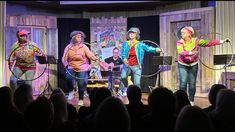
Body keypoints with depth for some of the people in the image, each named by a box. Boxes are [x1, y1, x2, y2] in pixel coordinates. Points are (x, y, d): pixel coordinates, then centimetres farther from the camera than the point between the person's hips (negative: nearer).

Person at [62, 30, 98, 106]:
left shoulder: (84, 47, -3)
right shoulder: (68, 47, 1)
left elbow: (90, 55, -13)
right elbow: (64, 58, 3)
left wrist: (96, 58, -32)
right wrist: (66, 64, -14)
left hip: (82, 68, -1)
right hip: (71, 67, 1)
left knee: (81, 84, -4)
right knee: (68, 78, -27)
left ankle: (81, 100, 17)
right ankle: (71, 91, 2)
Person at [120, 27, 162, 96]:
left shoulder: (140, 44, 0)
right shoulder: (125, 44, 6)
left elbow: (148, 48, -11)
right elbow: (123, 53, 1)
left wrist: (156, 49, -29)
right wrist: (124, 59, -21)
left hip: (136, 66, -2)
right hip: (127, 65, 2)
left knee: (137, 83, -7)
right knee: (123, 77, -14)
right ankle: (126, 87, 19)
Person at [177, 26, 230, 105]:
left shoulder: (196, 41, -9)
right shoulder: (180, 42, -14)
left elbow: (209, 43, -11)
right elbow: (181, 52, -31)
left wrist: (222, 41, -17)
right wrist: (191, 53, -48)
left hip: (193, 65, 1)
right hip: (183, 65, -1)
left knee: (192, 83, 2)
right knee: (183, 83, -11)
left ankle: (191, 101, 16)